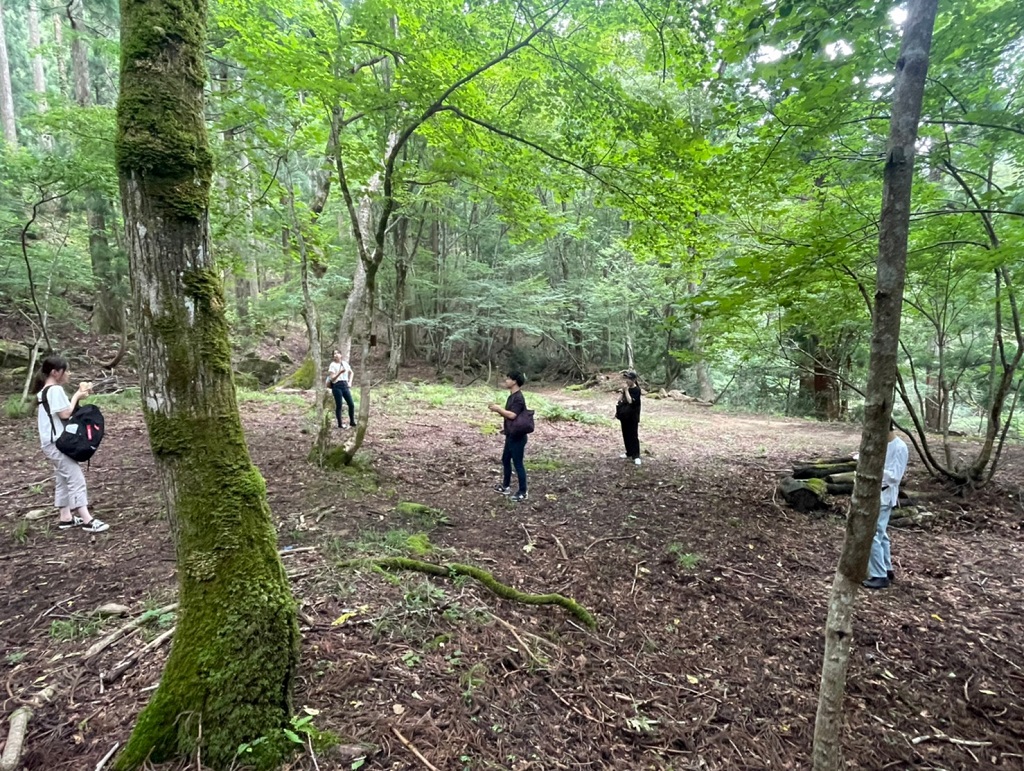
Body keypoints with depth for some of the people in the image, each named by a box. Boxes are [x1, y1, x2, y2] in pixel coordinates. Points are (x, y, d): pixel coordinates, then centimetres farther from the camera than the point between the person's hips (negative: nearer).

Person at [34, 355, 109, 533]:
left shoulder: (45, 390, 15)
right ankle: (87, 520, -11)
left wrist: (79, 394, 2)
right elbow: (65, 413, -19)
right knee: (76, 479, -10)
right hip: (58, 442, -10)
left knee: (64, 480, 15)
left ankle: (66, 517, 20)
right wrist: (77, 396, -8)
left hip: (54, 442, 10)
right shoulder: (55, 389, -16)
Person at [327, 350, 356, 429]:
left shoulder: (345, 363, 9)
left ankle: (352, 422, 18)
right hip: (337, 386, -5)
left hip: (345, 385, 5)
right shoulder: (333, 365, -5)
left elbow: (351, 372, 25)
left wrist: (350, 382, 13)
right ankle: (340, 424, 9)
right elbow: (332, 378, -12)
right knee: (339, 406, -1)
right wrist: (340, 372, -25)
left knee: (351, 404, 3)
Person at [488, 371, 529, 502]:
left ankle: (523, 492, 9)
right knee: (505, 460, 19)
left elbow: (512, 415, -28)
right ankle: (506, 486, 33)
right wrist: (497, 409, 4)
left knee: (518, 463, -2)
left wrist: (499, 409, -16)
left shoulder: (518, 397, -19)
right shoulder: (512, 396, 12)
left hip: (517, 437, -10)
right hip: (511, 435, 10)